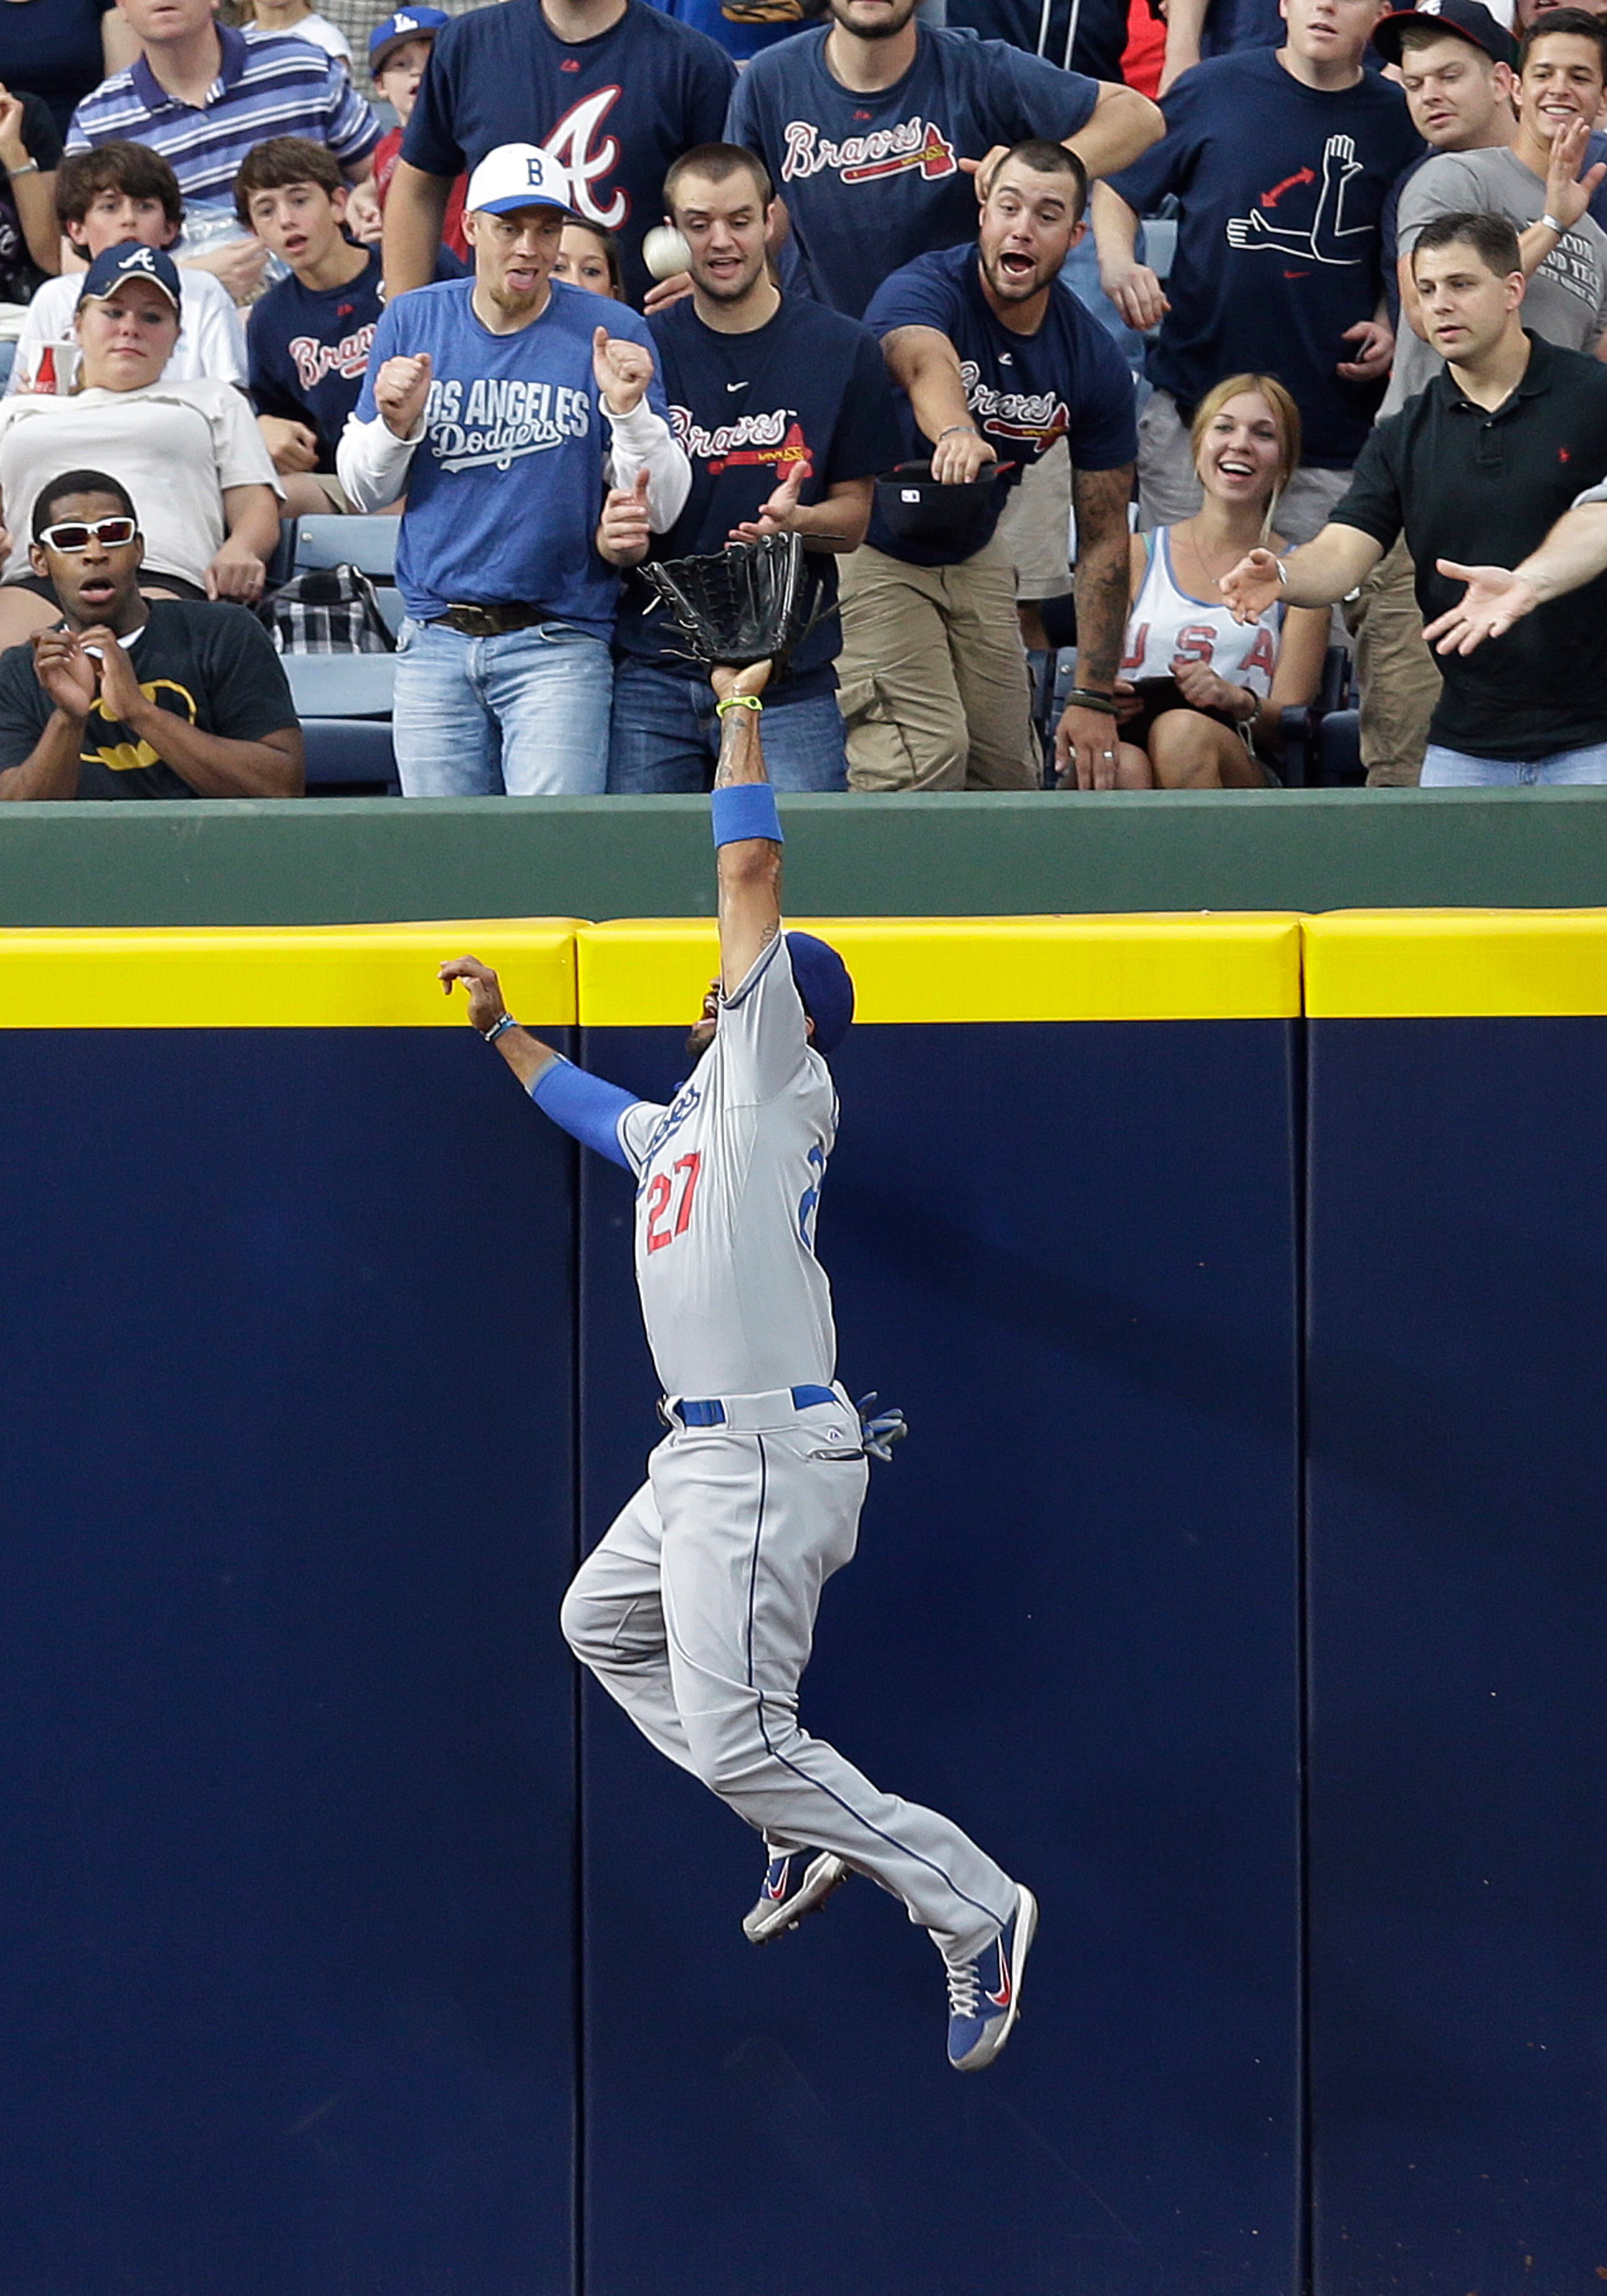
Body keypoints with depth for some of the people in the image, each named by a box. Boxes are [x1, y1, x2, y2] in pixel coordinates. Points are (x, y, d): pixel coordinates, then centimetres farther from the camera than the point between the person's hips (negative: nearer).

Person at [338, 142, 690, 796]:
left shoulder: (611, 335, 1)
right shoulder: (413, 322, 8)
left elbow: (660, 511, -1)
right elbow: (363, 491, 12)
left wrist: (628, 410, -17)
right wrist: (396, 425, -8)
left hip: (559, 645, -3)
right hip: (436, 641, 3)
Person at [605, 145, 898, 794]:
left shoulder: (844, 350, 5)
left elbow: (853, 519, 8)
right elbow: (605, 524, 6)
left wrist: (798, 520, -14)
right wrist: (616, 537, -18)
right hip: (653, 674, 1)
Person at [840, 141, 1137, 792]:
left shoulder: (1095, 361, -9)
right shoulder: (924, 291, -23)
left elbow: (1104, 538, -4)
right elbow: (929, 366, -49)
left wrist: (1094, 699, -8)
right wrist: (956, 434, -74)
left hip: (973, 560, 6)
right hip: (867, 550, -6)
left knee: (1010, 777, 4)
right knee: (929, 753, -23)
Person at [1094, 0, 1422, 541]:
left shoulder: (1397, 121, 5)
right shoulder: (1214, 89, 3)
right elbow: (1117, 189, 10)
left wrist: (1391, 329, -1)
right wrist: (1118, 262, -9)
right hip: (1193, 410, 0)